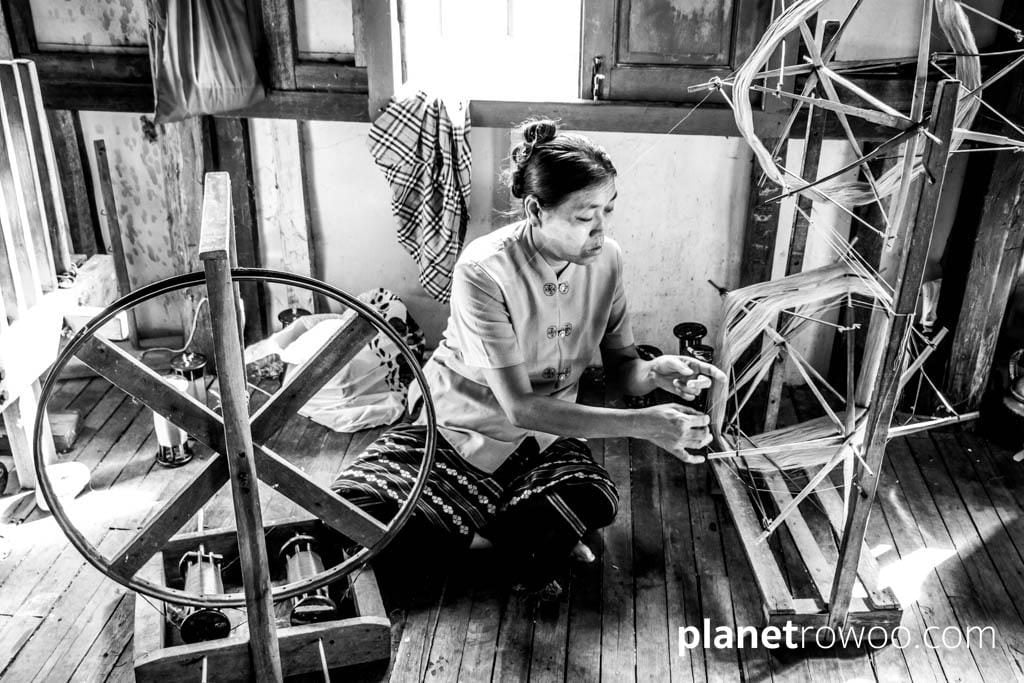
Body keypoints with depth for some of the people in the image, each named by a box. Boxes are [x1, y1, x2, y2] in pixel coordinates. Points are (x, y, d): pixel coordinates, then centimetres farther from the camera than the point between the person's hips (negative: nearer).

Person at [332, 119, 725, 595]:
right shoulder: (485, 270, -27)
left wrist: (655, 372, -25)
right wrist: (643, 424, -34)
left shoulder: (606, 259, -10)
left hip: (546, 432, 2)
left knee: (593, 502, -32)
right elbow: (519, 407, -29)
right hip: (460, 427, -2)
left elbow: (620, 368, 0)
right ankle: (526, 538, -7)